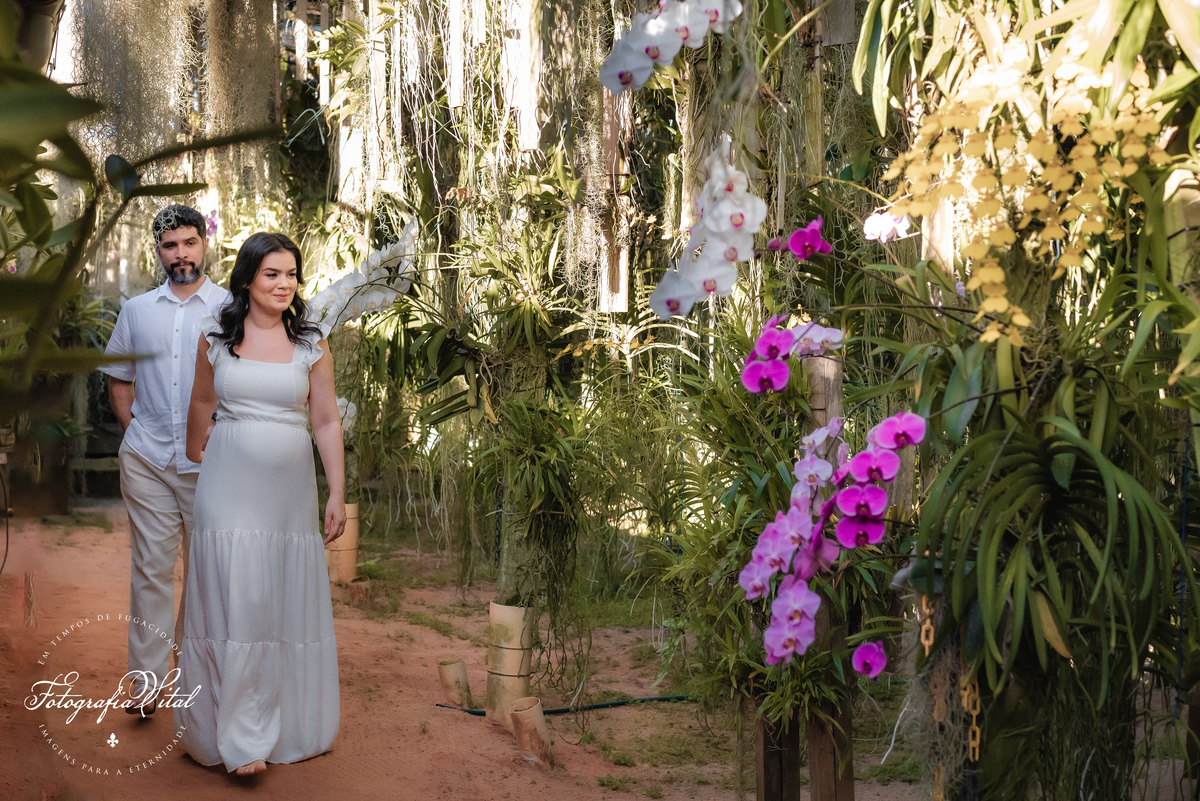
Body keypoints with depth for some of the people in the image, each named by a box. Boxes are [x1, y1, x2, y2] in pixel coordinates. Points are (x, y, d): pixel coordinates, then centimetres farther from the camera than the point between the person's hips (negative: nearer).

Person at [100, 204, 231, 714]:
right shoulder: (137, 311, 11)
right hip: (147, 461, 2)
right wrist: (136, 431, 8)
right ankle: (146, 680, 8)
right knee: (150, 567, 2)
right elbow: (119, 380, 19)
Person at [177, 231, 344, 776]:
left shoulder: (311, 344, 2)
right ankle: (239, 737, 0)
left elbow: (327, 423, 2)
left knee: (289, 603, 7)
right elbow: (201, 405, 16)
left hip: (290, 487, 1)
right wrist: (196, 462, 26)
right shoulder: (214, 337, 2)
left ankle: (289, 725, 21)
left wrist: (338, 495, -1)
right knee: (234, 598, -6)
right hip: (229, 486, -1)